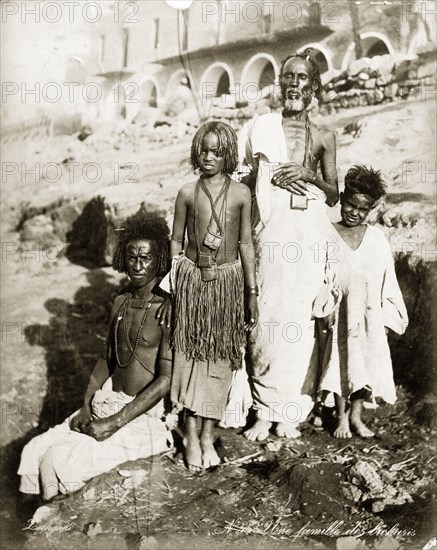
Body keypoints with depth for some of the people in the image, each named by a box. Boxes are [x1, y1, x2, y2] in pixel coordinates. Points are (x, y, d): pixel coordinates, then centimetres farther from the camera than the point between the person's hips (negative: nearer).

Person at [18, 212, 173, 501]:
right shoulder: (120, 304, 7)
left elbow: (166, 380, -19)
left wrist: (113, 423, -18)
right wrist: (86, 406, 1)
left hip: (146, 415, -7)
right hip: (108, 402, 7)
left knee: (61, 461, -17)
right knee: (35, 451, -5)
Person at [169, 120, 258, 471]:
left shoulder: (241, 193, -1)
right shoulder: (187, 193, -1)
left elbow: (246, 244, 3)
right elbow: (176, 241, 5)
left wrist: (252, 292, 3)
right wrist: (173, 284, 4)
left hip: (228, 278, 0)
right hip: (192, 278, 0)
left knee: (219, 356, 6)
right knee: (190, 353, 3)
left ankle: (208, 435, 19)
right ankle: (192, 436, 15)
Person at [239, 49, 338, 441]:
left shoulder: (324, 137, 12)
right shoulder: (261, 128, 10)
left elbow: (334, 195, 11)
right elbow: (243, 182, 10)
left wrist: (309, 176, -6)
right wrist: (272, 177, -7)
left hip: (309, 230, 1)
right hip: (271, 227, -1)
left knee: (298, 318, 0)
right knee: (267, 313, -6)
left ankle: (287, 411, 12)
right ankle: (266, 410, 6)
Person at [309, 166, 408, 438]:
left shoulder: (377, 238, 4)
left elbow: (387, 280, 7)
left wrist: (389, 315, 5)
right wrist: (325, 309, -9)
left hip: (369, 315, 2)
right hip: (339, 313, -2)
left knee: (367, 362, 4)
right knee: (340, 361, 3)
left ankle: (356, 416, 21)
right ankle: (342, 417, 18)